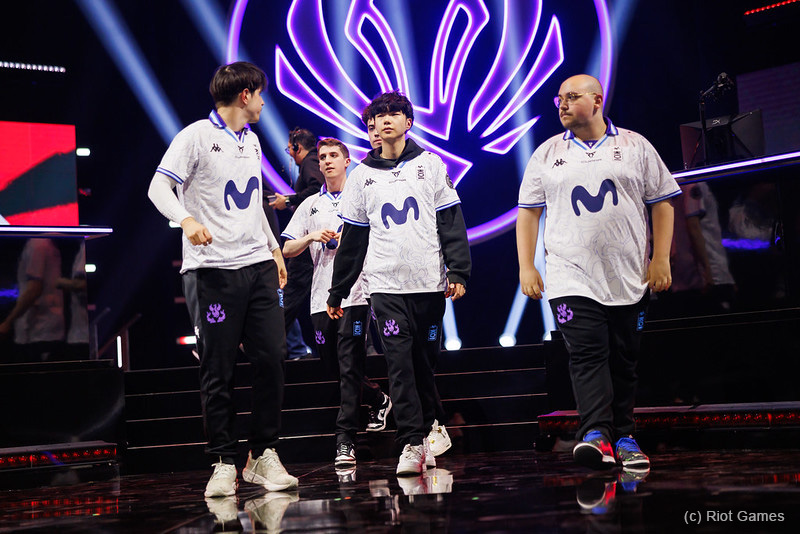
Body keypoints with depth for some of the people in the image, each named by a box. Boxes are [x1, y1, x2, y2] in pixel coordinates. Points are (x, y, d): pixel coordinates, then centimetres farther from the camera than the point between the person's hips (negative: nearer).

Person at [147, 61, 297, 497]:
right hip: (213, 269, -6)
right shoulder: (196, 136, -3)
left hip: (258, 266, 6)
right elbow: (158, 188, -11)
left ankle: (263, 455, 10)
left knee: (272, 358, 0)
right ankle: (224, 463, 6)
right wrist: (186, 219, -29)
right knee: (218, 370, -3)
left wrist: (274, 248, 27)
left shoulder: (251, 141, 20)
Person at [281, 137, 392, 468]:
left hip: (354, 294, -4)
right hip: (321, 297, 5)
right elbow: (288, 250, 14)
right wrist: (311, 237, -3)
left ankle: (345, 440, -8)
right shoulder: (310, 205, 17)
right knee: (335, 366, 9)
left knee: (350, 368, -10)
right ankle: (378, 400, 34)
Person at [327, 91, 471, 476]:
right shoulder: (362, 175, 11)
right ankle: (411, 444, -10)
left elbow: (451, 222, 3)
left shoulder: (430, 165, 8)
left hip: (429, 281, 0)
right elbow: (352, 238, 14)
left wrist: (458, 271, -8)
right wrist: (338, 292, 13)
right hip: (386, 284, 0)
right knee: (399, 362, -9)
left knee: (425, 362, 6)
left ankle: (425, 433, 19)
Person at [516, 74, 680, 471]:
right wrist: (526, 267, 3)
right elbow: (528, 212, 11)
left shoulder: (635, 147, 8)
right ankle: (595, 433, -21)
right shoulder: (547, 154, 10)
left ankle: (623, 436, 14)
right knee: (587, 354, -14)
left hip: (629, 278, 1)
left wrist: (661, 259, 0)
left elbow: (662, 202, 8)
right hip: (571, 277, 0)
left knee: (623, 360, 5)